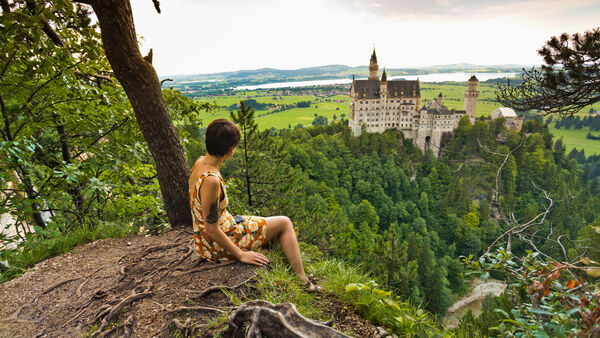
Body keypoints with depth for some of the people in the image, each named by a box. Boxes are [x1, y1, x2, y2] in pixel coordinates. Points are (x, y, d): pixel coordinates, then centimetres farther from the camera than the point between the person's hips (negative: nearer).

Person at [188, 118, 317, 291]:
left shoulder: (200, 162, -3)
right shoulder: (211, 180, -31)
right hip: (217, 245, -9)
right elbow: (211, 230, -25)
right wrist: (240, 254, -16)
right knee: (284, 223, 3)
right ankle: (303, 281, 12)